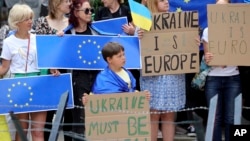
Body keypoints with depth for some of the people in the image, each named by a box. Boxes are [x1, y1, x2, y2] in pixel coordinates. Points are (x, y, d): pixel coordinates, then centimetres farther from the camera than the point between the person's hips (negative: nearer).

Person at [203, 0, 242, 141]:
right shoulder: (208, 31, 5)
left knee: (231, 118, -1)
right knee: (216, 118, -1)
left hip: (233, 78, 0)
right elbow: (207, 57, 6)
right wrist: (207, 59, -18)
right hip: (213, 79, 0)